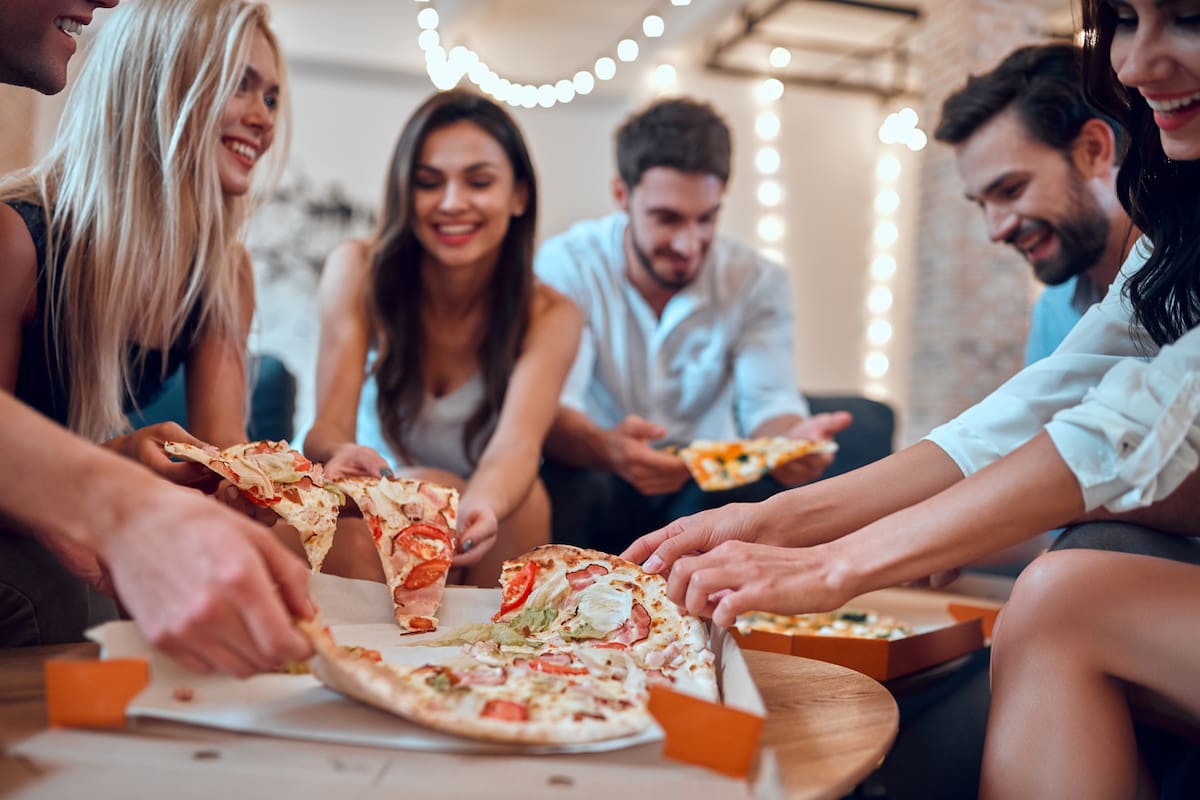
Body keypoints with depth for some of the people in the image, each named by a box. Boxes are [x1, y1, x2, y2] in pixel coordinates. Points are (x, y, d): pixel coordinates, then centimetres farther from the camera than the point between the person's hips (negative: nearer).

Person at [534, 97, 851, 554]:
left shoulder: (756, 281, -1)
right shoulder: (567, 264, -11)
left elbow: (768, 402, -9)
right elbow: (552, 407, -22)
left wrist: (791, 437, -35)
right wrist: (606, 449, -46)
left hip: (708, 488, 2)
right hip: (601, 482, -2)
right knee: (562, 489, -35)